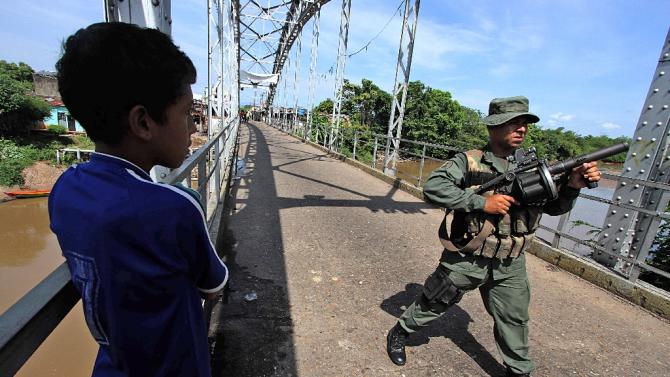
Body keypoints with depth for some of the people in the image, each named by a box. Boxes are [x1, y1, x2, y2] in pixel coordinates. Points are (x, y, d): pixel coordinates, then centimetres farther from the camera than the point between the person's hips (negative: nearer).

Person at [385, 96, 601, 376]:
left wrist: (572, 186, -13)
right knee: (432, 305, 13)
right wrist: (481, 202, -27)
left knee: (514, 319, 20)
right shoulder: (469, 162, -13)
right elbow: (432, 187, -24)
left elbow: (554, 207, 8)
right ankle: (399, 333, 39)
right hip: (465, 260, -4)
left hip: (510, 266, 5)